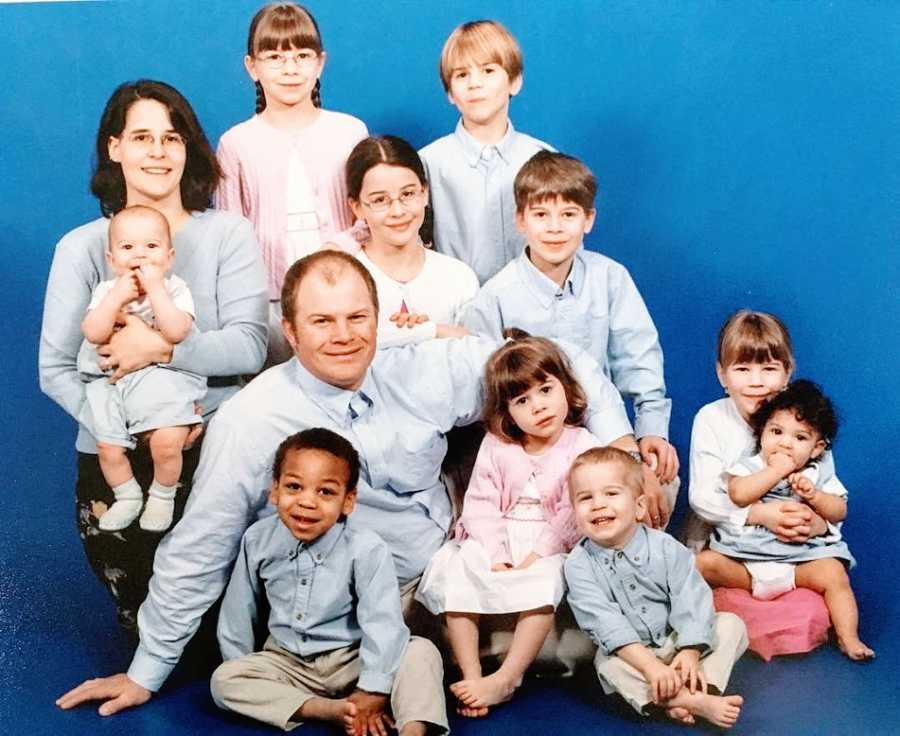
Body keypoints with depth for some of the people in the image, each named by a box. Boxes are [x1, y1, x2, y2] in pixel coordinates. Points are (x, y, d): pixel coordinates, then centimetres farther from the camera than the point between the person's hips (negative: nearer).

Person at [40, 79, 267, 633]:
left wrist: (161, 349, -22)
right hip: (114, 458, 1)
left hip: (214, 447, 0)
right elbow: (55, 369, -3)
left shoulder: (228, 234, 2)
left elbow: (249, 346, -9)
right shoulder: (82, 248, 2)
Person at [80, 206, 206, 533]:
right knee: (108, 449, -5)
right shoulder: (106, 291, 5)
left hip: (165, 379, -3)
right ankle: (127, 497, 24)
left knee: (167, 443, -21)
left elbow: (176, 332, -20)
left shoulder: (175, 289, -2)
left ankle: (163, 496, 8)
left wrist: (155, 289, -20)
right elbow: (94, 333, -10)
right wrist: (118, 297, -17)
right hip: (111, 382, 3)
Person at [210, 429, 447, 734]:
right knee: (223, 681, -22)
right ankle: (330, 710, -29)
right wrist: (241, 672, 8)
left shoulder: (366, 550, -20)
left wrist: (372, 693, -26)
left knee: (421, 652, -25)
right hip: (288, 663, 3)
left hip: (351, 662, -3)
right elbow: (238, 611, 4)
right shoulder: (258, 540, -9)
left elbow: (382, 623, -23)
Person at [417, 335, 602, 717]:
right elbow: (481, 503, -3)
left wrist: (533, 559, -19)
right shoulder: (496, 444, 3)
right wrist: (495, 557, -17)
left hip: (549, 549, -3)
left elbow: (572, 515, -11)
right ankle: (471, 675, -23)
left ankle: (505, 679, -30)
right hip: (496, 544, 3)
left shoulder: (582, 446, -5)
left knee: (544, 582, -33)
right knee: (455, 573, -22)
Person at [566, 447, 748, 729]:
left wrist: (690, 652, -27)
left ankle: (704, 685, -32)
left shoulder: (666, 547, -9)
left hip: (677, 643, 2)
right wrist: (650, 665, -33)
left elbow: (691, 600, -13)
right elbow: (606, 622, -23)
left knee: (731, 624, -12)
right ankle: (696, 702, -38)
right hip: (629, 654, -2)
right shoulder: (579, 564, -14)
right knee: (608, 662, -32)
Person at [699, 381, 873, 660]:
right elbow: (739, 494, -17)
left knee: (833, 574, -23)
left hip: (800, 558, 1)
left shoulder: (816, 475, 10)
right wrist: (777, 470, -13)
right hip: (744, 554, -1)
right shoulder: (749, 466, 4)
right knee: (704, 563, -22)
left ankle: (848, 638, -15)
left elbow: (839, 511, 5)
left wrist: (813, 495, -13)